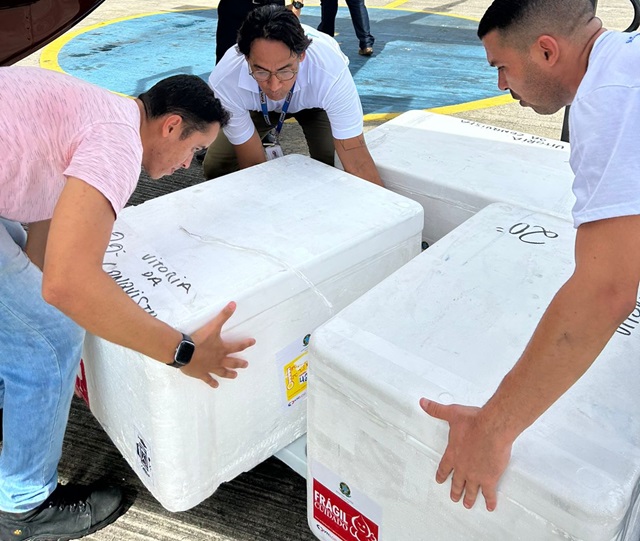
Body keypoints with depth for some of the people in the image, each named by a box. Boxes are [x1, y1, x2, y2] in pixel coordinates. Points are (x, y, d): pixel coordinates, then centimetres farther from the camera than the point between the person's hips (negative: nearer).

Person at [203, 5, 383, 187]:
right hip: (258, 105, 1)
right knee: (215, 168, -12)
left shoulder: (331, 75, -43)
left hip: (317, 101, -1)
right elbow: (253, 165, -28)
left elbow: (357, 162, -39)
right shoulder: (224, 82, -38)